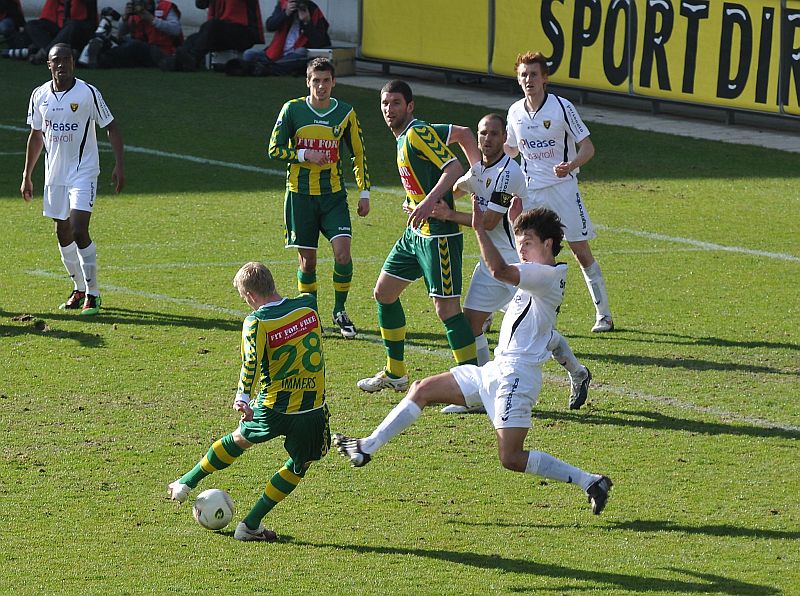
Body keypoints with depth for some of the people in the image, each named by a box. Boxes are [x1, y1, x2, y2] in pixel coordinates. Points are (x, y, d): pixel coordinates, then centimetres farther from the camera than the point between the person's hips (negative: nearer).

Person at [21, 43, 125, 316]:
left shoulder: (88, 93, -10)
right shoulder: (40, 96, 4)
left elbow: (111, 128, -4)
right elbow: (36, 136, 16)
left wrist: (119, 165, -14)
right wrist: (27, 175, 16)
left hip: (83, 173, -5)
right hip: (54, 175, 5)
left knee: (79, 232, -15)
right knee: (63, 233, 9)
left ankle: (92, 294, -6)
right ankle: (79, 288, 25)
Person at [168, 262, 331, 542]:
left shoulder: (256, 322, -13)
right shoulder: (308, 305, -3)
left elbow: (251, 362, -26)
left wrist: (243, 398, -30)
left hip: (271, 408, -1)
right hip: (312, 410, 1)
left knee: (238, 440, 27)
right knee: (298, 466, 17)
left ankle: (186, 483, 42)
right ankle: (251, 524, 14)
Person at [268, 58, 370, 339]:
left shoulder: (346, 113, 2)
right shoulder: (292, 110, -3)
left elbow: (359, 154, 11)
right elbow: (274, 149, -1)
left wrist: (364, 193, 7)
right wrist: (304, 154, -16)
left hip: (333, 193, 1)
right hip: (300, 193, -1)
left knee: (342, 251, -14)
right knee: (307, 260, 2)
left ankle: (340, 311, 5)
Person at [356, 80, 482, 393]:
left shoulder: (417, 134, -15)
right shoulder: (406, 136, 13)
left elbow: (454, 168, -25)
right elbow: (463, 133, 22)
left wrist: (430, 201, -37)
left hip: (438, 233, -11)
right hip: (415, 232, 11)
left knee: (447, 307, -12)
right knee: (384, 292, 17)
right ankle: (395, 374, 29)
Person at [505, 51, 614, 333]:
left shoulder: (562, 107, -10)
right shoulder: (515, 112, 5)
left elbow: (587, 147, -9)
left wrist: (570, 165, -28)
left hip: (562, 187, -4)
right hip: (529, 190, 4)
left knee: (581, 252, -4)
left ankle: (603, 314, 6)